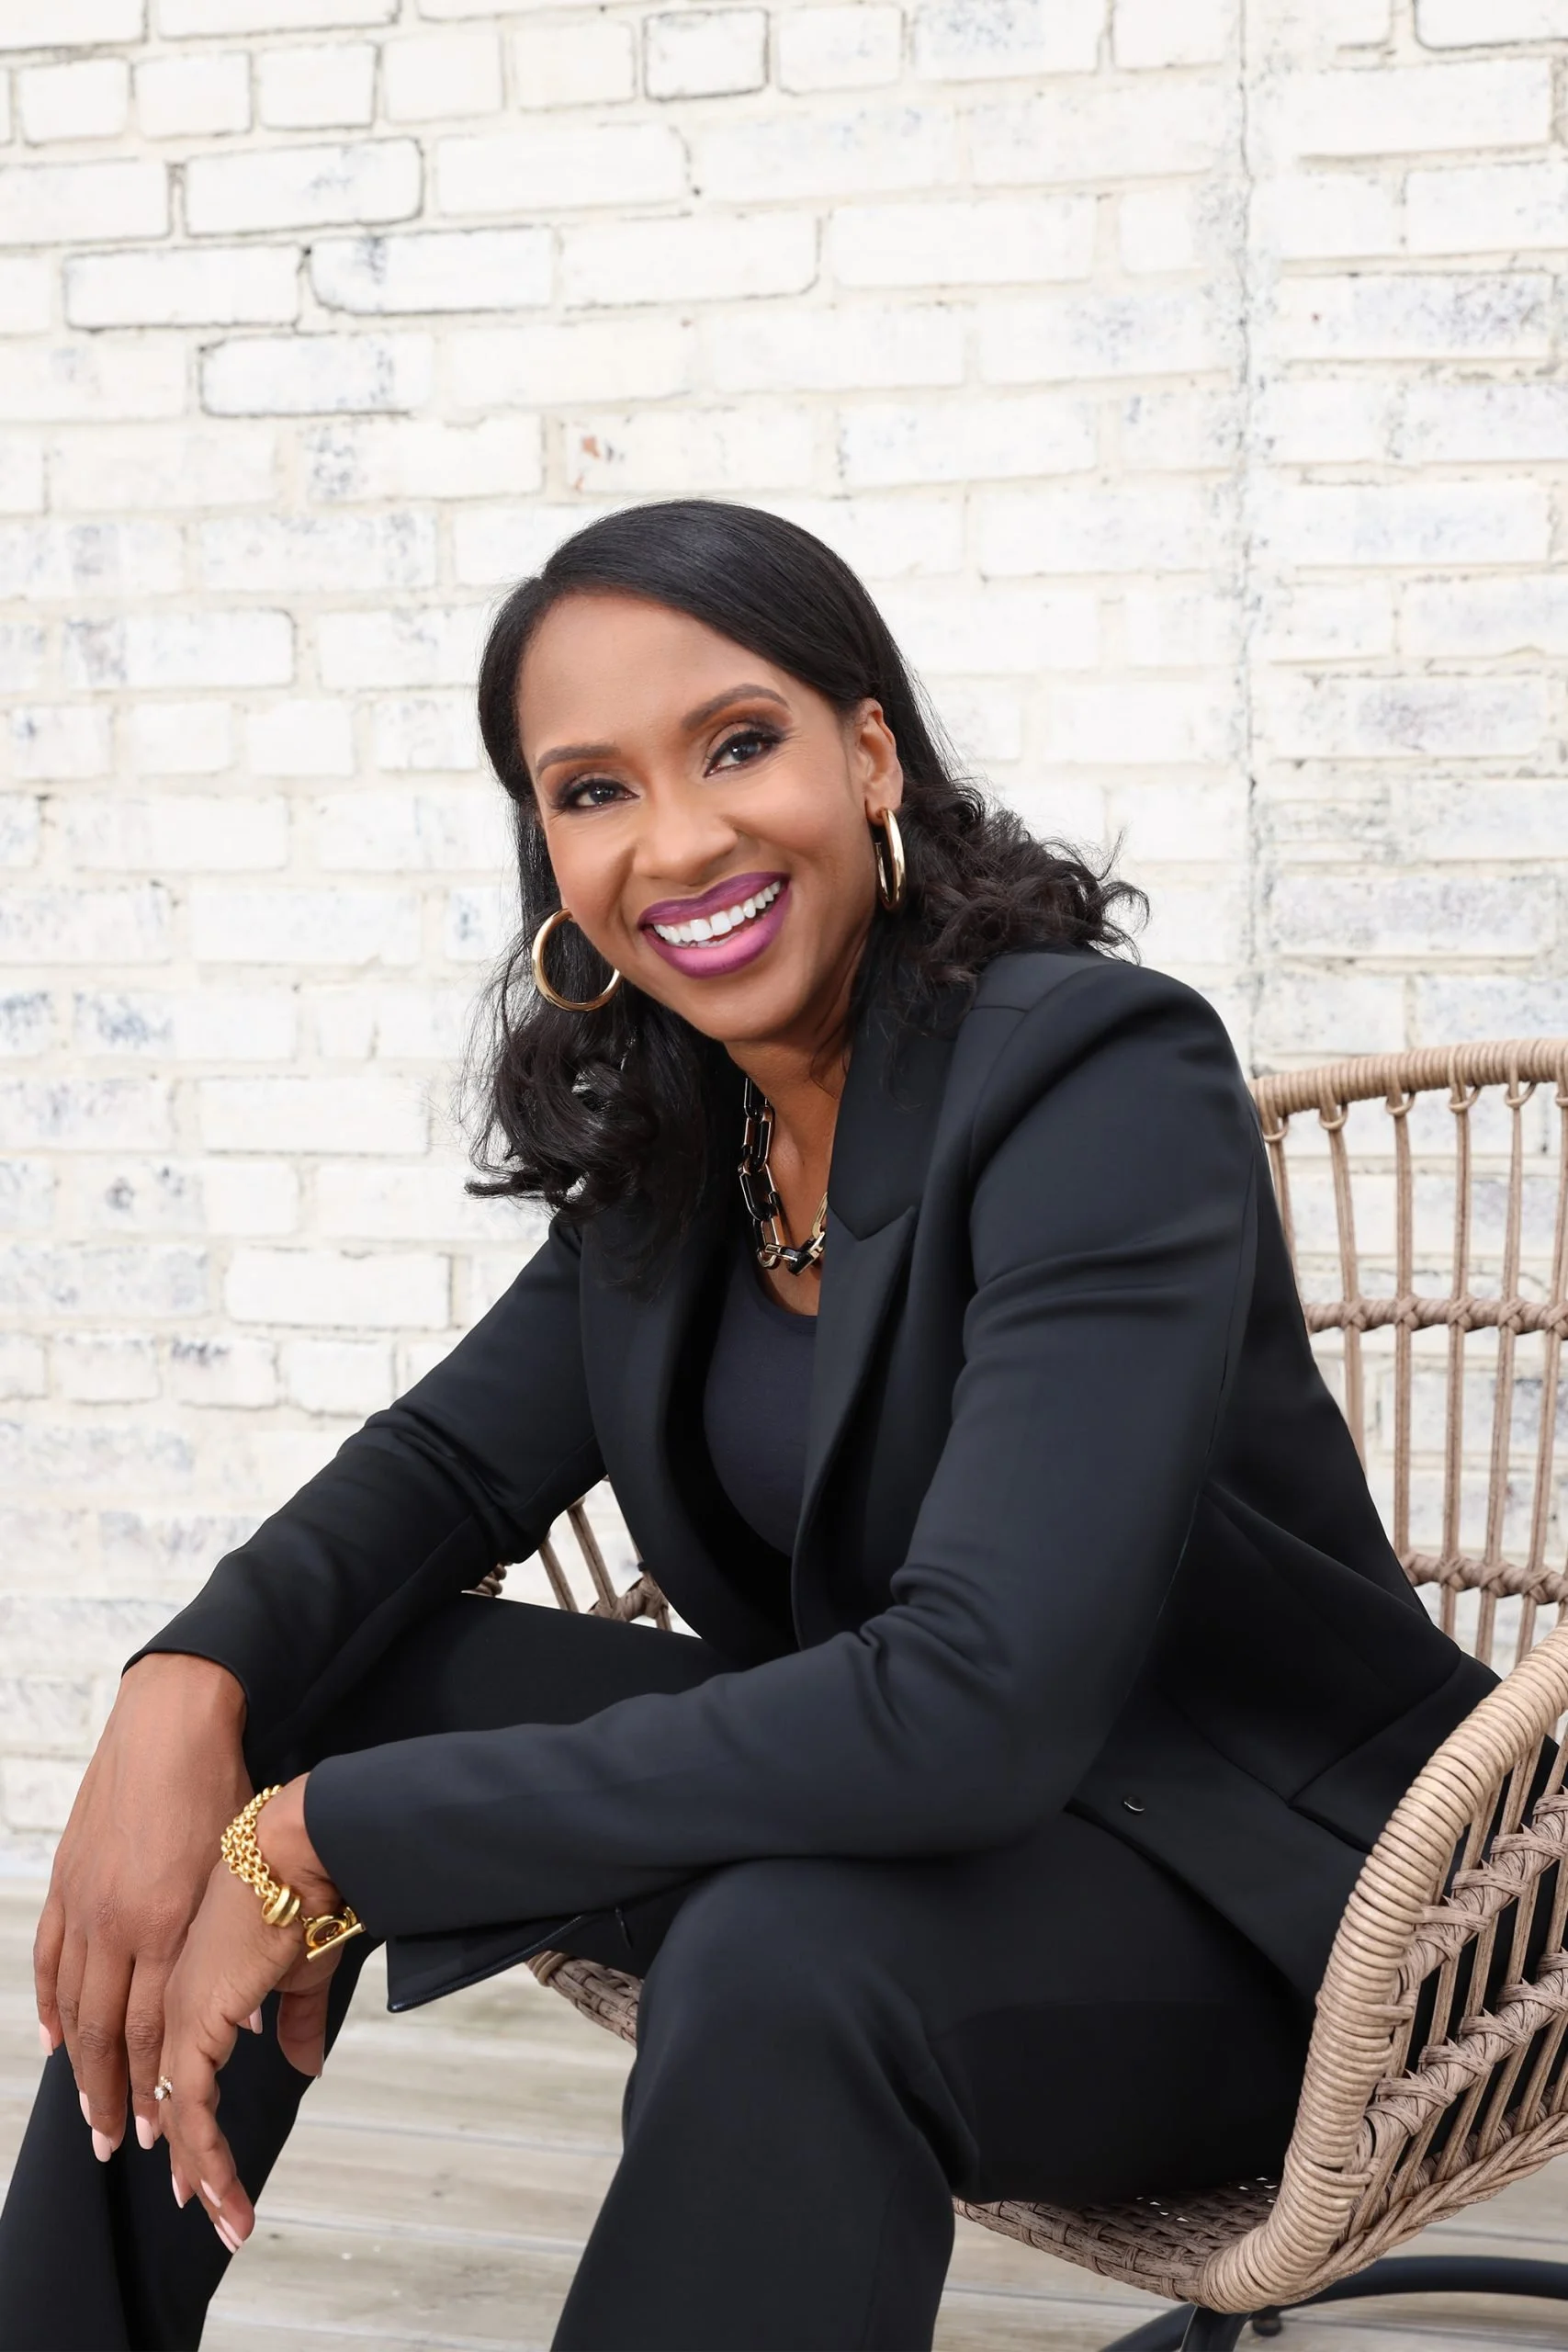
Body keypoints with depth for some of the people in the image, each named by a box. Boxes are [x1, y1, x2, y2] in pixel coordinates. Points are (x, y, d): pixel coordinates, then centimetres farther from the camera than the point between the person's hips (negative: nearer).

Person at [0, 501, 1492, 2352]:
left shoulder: (1105, 1074, -23)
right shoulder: (672, 1127, 0)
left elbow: (979, 1705, -32)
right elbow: (456, 1456, 6)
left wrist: (329, 1843, -29)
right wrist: (188, 1696, -17)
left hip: (1239, 1889, -7)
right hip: (881, 1789, 7)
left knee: (786, 1956, -37)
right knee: (267, 1716, -4)